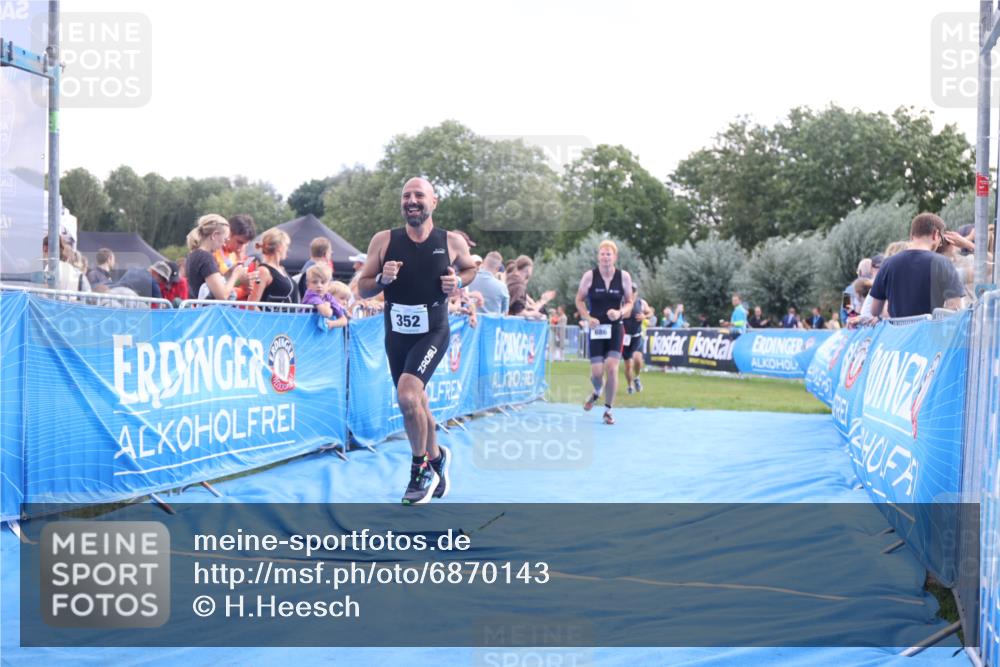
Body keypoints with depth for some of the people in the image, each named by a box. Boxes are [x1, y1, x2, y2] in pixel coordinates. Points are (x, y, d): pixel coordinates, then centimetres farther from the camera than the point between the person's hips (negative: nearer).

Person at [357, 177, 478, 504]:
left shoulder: (452, 242, -6)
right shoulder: (383, 240, -4)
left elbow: (471, 268, 15)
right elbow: (362, 288, 1)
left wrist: (458, 281, -7)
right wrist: (382, 279, -19)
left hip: (432, 333, -4)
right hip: (396, 334, 4)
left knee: (407, 395, -24)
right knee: (416, 403, 16)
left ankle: (421, 468, -4)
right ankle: (437, 457, 43)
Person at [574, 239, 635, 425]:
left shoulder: (624, 276, -3)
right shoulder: (589, 276, -4)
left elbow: (629, 302, 7)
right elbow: (579, 300, 5)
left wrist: (620, 312, -14)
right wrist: (588, 317, -10)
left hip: (615, 329, 0)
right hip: (596, 329, 0)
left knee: (611, 367, -12)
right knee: (597, 371, -5)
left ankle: (608, 410, 5)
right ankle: (596, 393, 34)